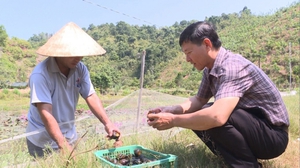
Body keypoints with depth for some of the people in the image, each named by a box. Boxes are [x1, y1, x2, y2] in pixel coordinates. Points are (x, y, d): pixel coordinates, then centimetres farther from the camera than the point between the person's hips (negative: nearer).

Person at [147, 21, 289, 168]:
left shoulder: (232, 67, -27)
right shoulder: (210, 69, 1)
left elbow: (217, 116, -40)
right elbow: (199, 100, 13)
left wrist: (173, 121, -27)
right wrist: (172, 110, -6)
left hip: (273, 134, -8)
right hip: (248, 124, 9)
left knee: (209, 119, -31)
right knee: (197, 118, 1)